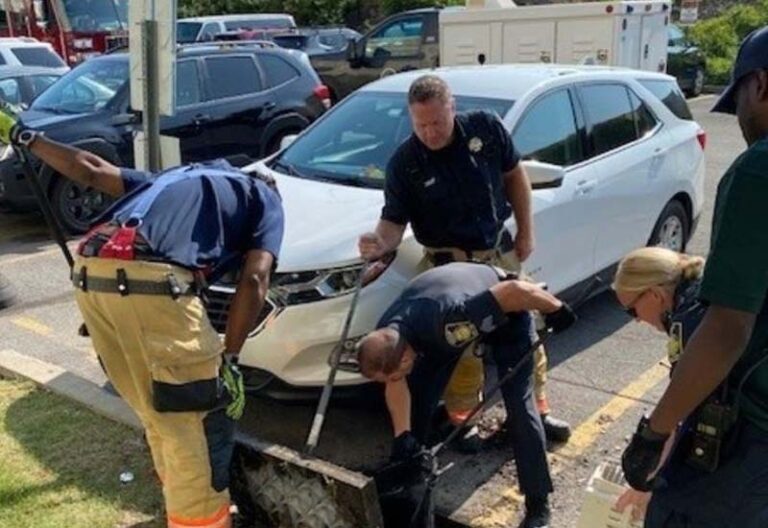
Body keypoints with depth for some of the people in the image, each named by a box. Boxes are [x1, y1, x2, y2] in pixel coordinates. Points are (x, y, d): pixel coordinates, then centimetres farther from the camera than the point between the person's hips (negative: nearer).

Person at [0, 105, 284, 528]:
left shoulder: (180, 181, 37)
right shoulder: (265, 199, 21)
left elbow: (89, 169, 32)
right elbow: (253, 280, 5)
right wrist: (228, 359, 8)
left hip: (92, 272, 7)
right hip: (152, 281, -7)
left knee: (159, 411, 24)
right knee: (203, 416, 7)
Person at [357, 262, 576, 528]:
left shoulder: (447, 319, -47)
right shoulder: (386, 339, -25)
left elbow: (517, 290, -39)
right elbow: (397, 386, -5)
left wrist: (557, 310, -22)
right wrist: (402, 435, -14)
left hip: (506, 316, -6)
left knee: (519, 406, -11)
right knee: (418, 393, 1)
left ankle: (538, 504, 2)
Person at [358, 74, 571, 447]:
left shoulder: (486, 128, -10)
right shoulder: (404, 163, -15)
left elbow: (514, 175, 3)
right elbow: (395, 219, -11)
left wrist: (526, 232, 2)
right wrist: (381, 243, -34)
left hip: (501, 253, 3)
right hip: (450, 265, -3)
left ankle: (537, 410, 34)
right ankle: (462, 419, 24)